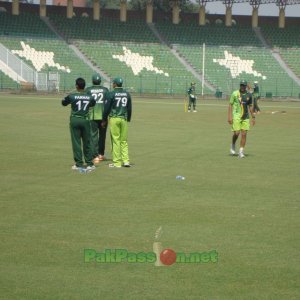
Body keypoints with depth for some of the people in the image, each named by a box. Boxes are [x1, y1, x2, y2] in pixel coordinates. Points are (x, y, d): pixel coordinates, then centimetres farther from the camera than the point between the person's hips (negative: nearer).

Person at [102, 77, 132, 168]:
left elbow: (107, 108, -5)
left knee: (115, 140, -2)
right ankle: (126, 160, 2)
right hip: (124, 119, 4)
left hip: (114, 119, -4)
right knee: (124, 141, 11)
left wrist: (104, 120, 4)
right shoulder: (127, 94, 8)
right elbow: (129, 108, 13)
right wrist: (128, 119, 23)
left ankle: (117, 162, -1)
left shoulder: (112, 94, -7)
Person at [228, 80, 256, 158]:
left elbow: (250, 106, 17)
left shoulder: (249, 95, 8)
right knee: (236, 133, -11)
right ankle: (233, 146, 19)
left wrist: (253, 117, 13)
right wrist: (229, 116, -11)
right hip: (236, 116, -3)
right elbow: (230, 105, -3)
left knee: (244, 134, -3)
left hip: (245, 117, 3)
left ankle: (241, 152, 0)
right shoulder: (235, 93, -3)